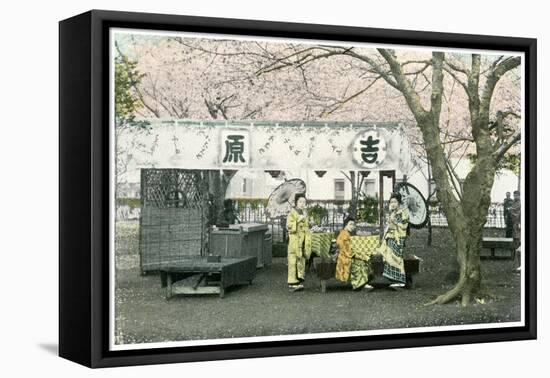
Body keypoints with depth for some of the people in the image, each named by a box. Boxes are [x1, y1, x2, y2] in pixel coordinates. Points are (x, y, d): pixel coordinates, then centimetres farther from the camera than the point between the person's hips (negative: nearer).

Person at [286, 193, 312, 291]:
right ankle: (292, 282, -10)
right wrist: (298, 220, -20)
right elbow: (289, 226, -16)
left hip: (304, 241, 7)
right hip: (295, 240, -7)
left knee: (302, 260, 7)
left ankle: (299, 280, 11)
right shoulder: (292, 213, -4)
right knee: (294, 261, -10)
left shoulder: (305, 213, 18)